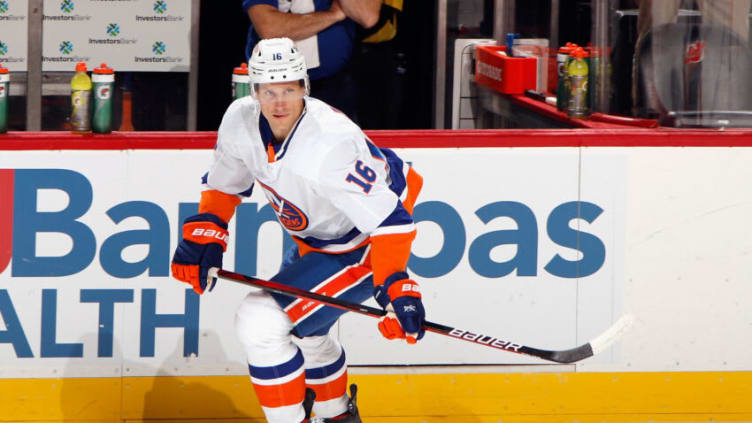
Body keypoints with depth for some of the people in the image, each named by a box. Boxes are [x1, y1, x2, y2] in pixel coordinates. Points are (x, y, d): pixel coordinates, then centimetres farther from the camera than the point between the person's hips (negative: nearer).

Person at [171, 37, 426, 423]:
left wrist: (395, 288, -44)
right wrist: (203, 235, -5)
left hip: (361, 250, -9)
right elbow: (225, 183, 7)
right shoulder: (240, 120, -13)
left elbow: (387, 217, -36)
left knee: (261, 321, -19)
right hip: (316, 240, 9)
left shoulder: (332, 142, -36)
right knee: (300, 330, 28)